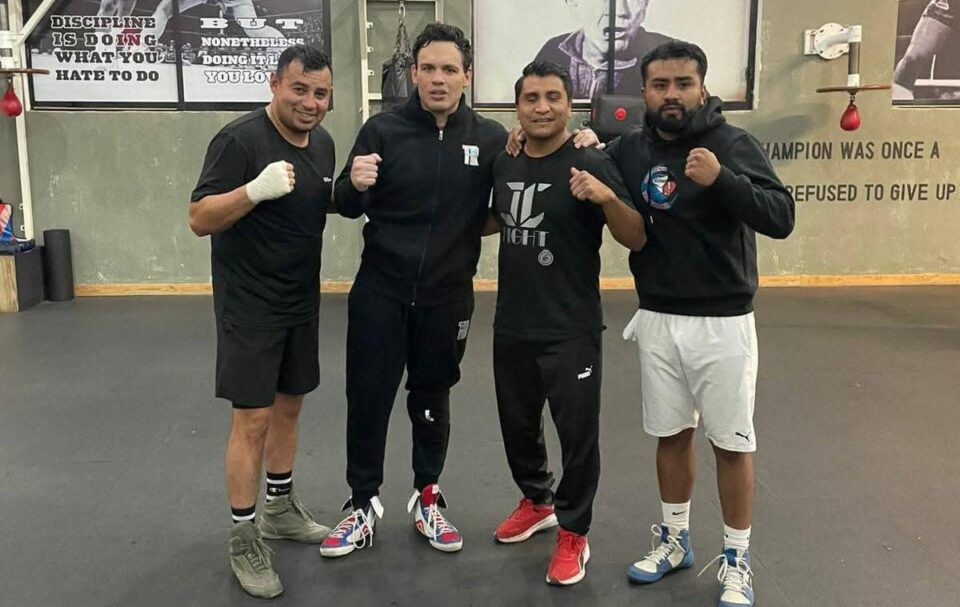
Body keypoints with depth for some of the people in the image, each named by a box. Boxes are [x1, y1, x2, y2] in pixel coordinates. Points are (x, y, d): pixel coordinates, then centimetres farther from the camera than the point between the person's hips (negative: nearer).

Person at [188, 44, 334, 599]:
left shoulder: (322, 142, 4)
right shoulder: (240, 140, -18)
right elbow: (200, 220, -20)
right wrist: (256, 189, -37)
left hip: (302, 301, 7)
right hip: (249, 304, -7)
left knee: (289, 406, 16)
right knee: (253, 419, -4)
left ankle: (280, 508, 34)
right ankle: (244, 540, 10)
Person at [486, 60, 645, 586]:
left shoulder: (591, 164, -13)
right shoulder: (504, 163, 5)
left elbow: (636, 240, -17)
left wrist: (608, 198, -33)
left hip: (571, 331, -6)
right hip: (511, 327, 6)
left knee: (577, 433, 4)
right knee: (517, 424, 19)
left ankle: (573, 534, 23)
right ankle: (537, 501, 43)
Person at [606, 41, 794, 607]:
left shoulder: (733, 143, -10)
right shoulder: (629, 148, 2)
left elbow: (782, 218, -18)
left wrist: (721, 180, -33)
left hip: (722, 321, -3)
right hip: (657, 319, 4)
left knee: (732, 442, 6)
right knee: (672, 433, 15)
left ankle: (737, 560, 22)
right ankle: (675, 539, 33)